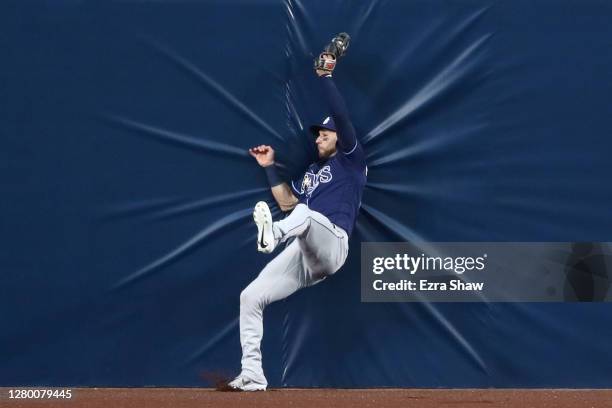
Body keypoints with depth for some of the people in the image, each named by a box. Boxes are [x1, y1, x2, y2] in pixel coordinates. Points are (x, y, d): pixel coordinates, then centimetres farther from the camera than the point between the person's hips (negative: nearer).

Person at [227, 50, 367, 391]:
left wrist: (325, 76, -3)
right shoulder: (312, 171, 32)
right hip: (300, 255, 8)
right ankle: (253, 375, -6)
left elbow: (341, 116, -3)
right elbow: (287, 201, 27)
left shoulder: (350, 160, 9)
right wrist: (270, 167, 25)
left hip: (332, 245, -8)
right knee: (250, 297, -5)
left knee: (307, 212, -38)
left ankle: (272, 234, -74)